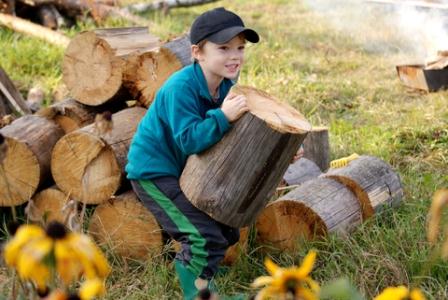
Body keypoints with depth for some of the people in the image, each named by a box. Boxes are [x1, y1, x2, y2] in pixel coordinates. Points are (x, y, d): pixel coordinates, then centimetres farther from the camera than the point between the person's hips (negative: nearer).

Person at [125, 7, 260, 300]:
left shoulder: (225, 86, -1)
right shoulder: (181, 87, -28)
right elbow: (189, 139, -33)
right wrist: (223, 116, -43)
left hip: (184, 170, 9)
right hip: (152, 170, -9)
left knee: (227, 233, 14)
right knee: (205, 238, -19)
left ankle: (201, 269, 40)